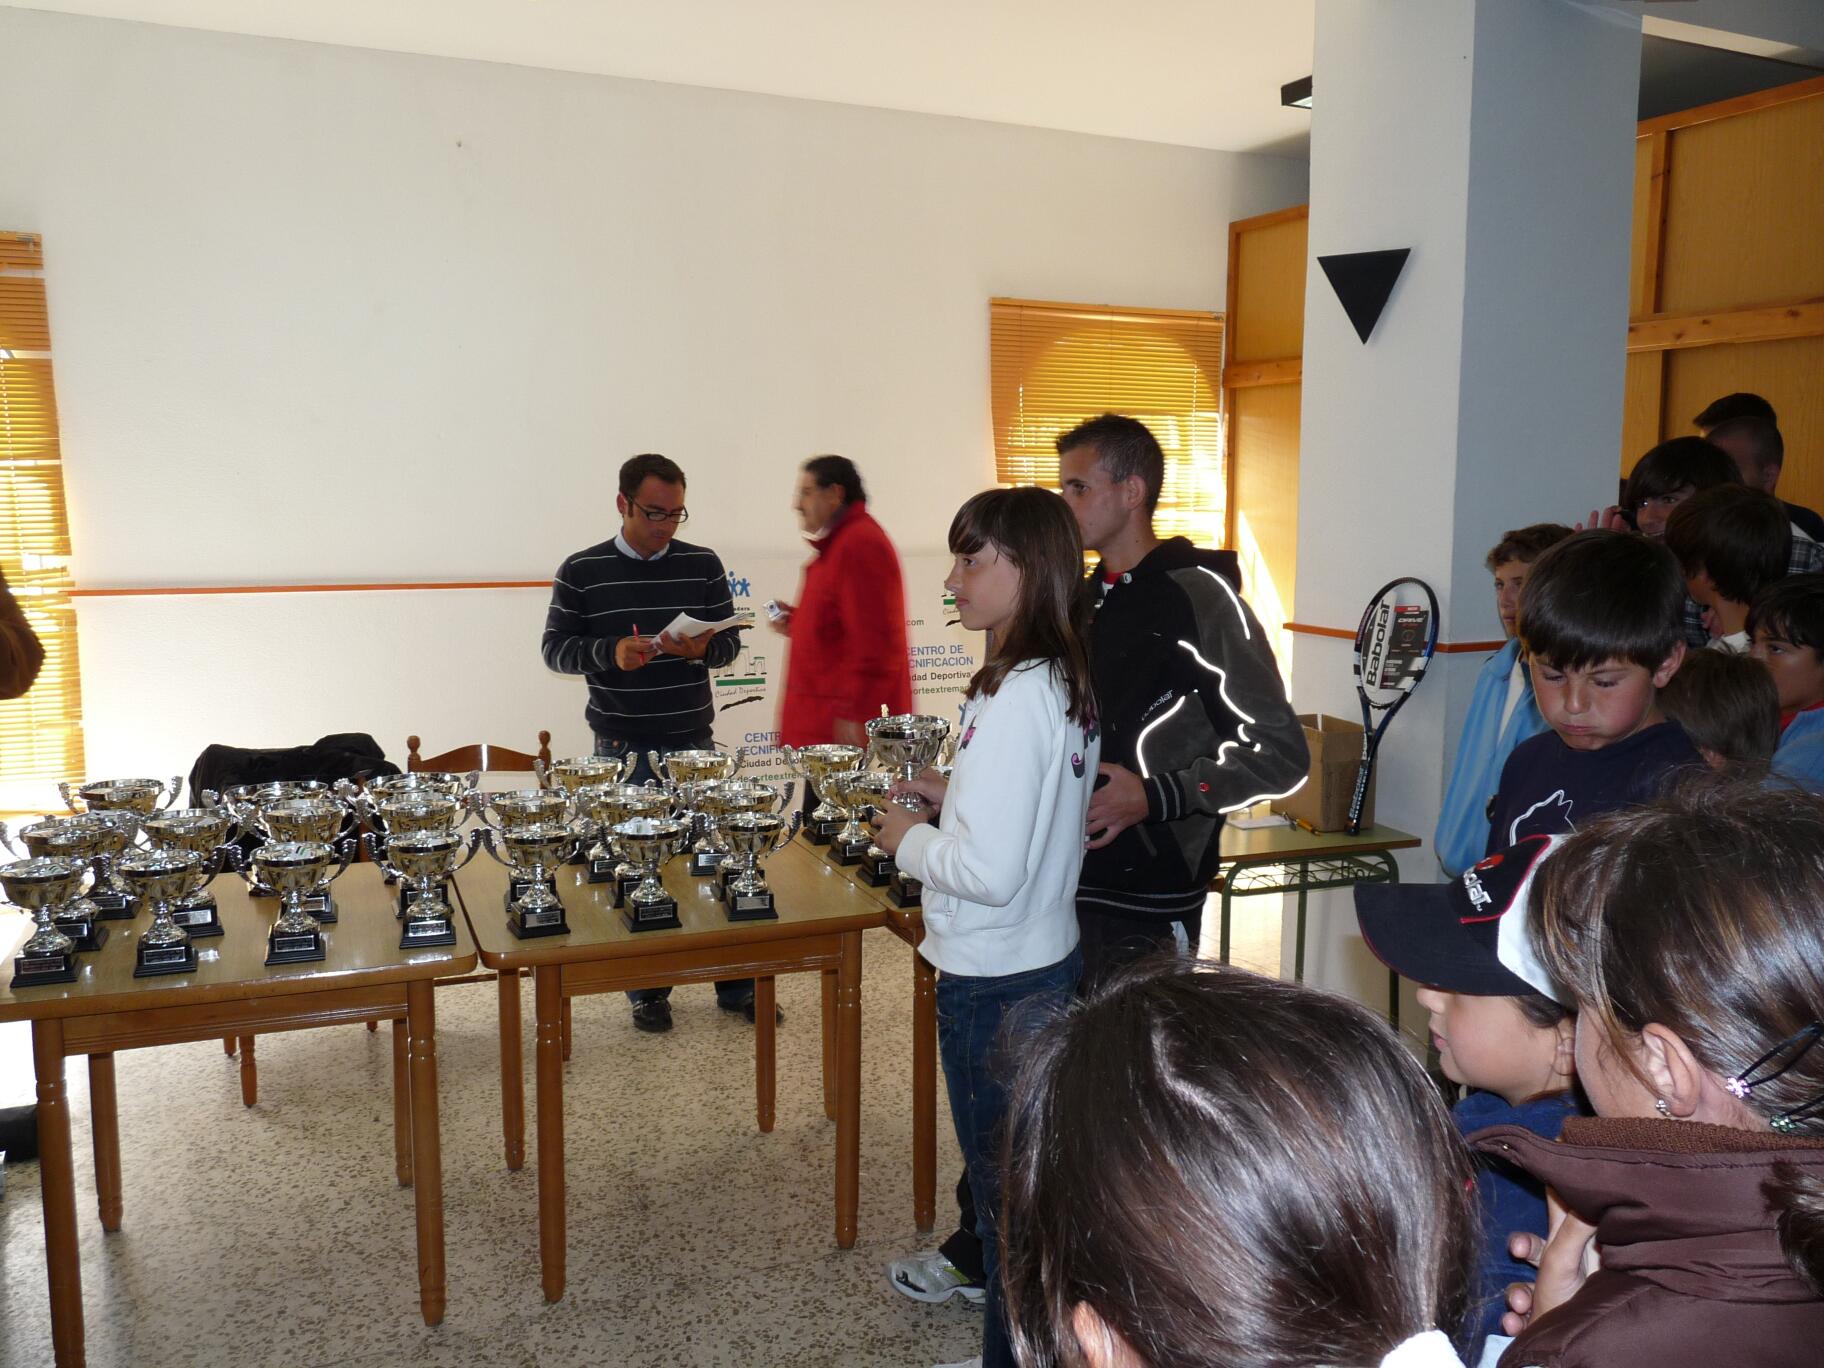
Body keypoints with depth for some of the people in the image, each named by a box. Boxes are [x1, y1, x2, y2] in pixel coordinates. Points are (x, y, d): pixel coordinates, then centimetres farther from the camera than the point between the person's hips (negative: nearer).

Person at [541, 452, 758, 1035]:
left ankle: (736, 985, 20)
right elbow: (555, 648, 0)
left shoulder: (703, 564, 4)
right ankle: (647, 991, 21)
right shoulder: (581, 571, 0)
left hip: (695, 744, 2)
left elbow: (731, 641, 6)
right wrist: (612, 653, -19)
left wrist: (703, 648, -17)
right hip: (622, 750, -1)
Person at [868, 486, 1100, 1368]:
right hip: (1050, 959, 9)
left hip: (995, 986, -9)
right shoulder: (1070, 684, 4)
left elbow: (989, 870, -27)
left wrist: (910, 839, -11)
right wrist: (954, 795, 9)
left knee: (1003, 1194, 9)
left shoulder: (1014, 698, -24)